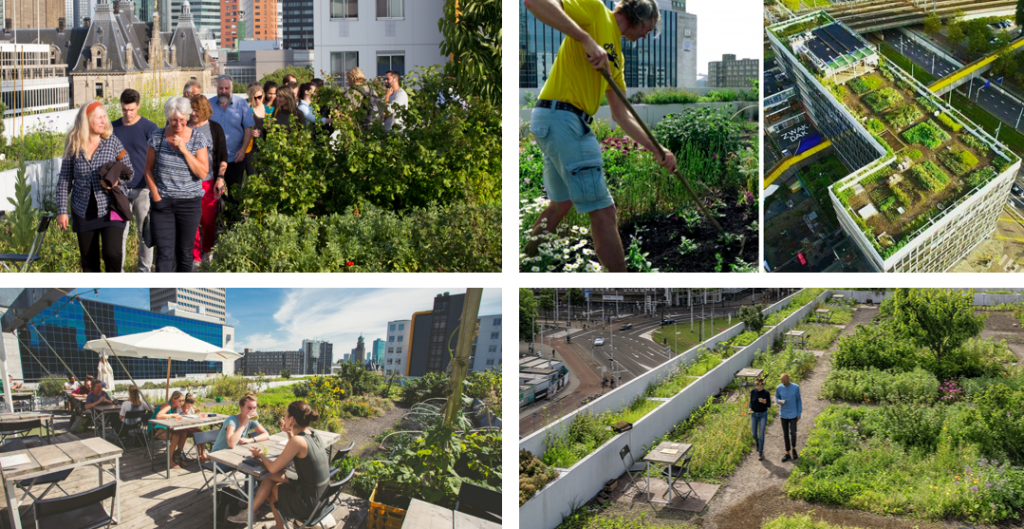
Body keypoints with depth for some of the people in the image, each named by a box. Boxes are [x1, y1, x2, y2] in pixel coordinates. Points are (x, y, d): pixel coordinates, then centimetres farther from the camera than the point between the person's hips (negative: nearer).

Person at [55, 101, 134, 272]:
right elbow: (64, 181, 6)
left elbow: (129, 171, 6)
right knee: (88, 261, 7)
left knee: (112, 253, -15)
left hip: (110, 209, -2)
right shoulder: (73, 147, 1)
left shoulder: (112, 142, 0)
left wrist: (116, 181, -15)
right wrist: (61, 211, 2)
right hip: (83, 212, 2)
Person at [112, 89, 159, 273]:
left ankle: (145, 270, 15)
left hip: (142, 189, -3)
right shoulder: (113, 128, 6)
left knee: (145, 233, 4)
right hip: (119, 189, 3)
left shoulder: (149, 128, -4)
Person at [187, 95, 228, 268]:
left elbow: (223, 157, 6)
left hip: (210, 182, 0)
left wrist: (220, 178, -3)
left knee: (209, 221, 7)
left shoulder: (215, 129, 4)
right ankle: (195, 258, 5)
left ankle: (207, 252, 27)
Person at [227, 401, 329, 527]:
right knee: (270, 479, 17)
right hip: (321, 496, 7)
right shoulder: (314, 435, 2)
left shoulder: (297, 441, -21)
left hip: (307, 502, -7)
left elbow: (273, 468, -12)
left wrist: (260, 455, 6)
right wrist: (289, 433, 12)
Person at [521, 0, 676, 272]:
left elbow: (621, 115, 22)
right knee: (603, 211, -8)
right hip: (561, 115, -10)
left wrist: (656, 149, 15)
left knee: (561, 204, 25)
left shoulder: (616, 56, 20)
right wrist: (587, 39, -25)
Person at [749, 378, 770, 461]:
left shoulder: (766, 393, -12)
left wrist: (764, 402, -27)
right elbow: (751, 402, 6)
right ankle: (758, 443, 41)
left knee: (761, 434, -5)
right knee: (754, 433, 7)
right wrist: (750, 408, -13)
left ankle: (760, 453, 3)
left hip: (763, 415, -3)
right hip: (754, 414, 3)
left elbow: (769, 405, -6)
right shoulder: (753, 392, -6)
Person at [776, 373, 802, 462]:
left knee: (793, 433, -6)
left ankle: (793, 448, 23)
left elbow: (799, 400, -4)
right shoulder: (779, 388, -8)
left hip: (793, 414, -2)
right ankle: (787, 454, 19)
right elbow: (777, 398, 7)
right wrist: (779, 401, -18)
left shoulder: (796, 387, -13)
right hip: (783, 415, 2)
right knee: (785, 434, 8)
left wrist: (799, 414, -4)